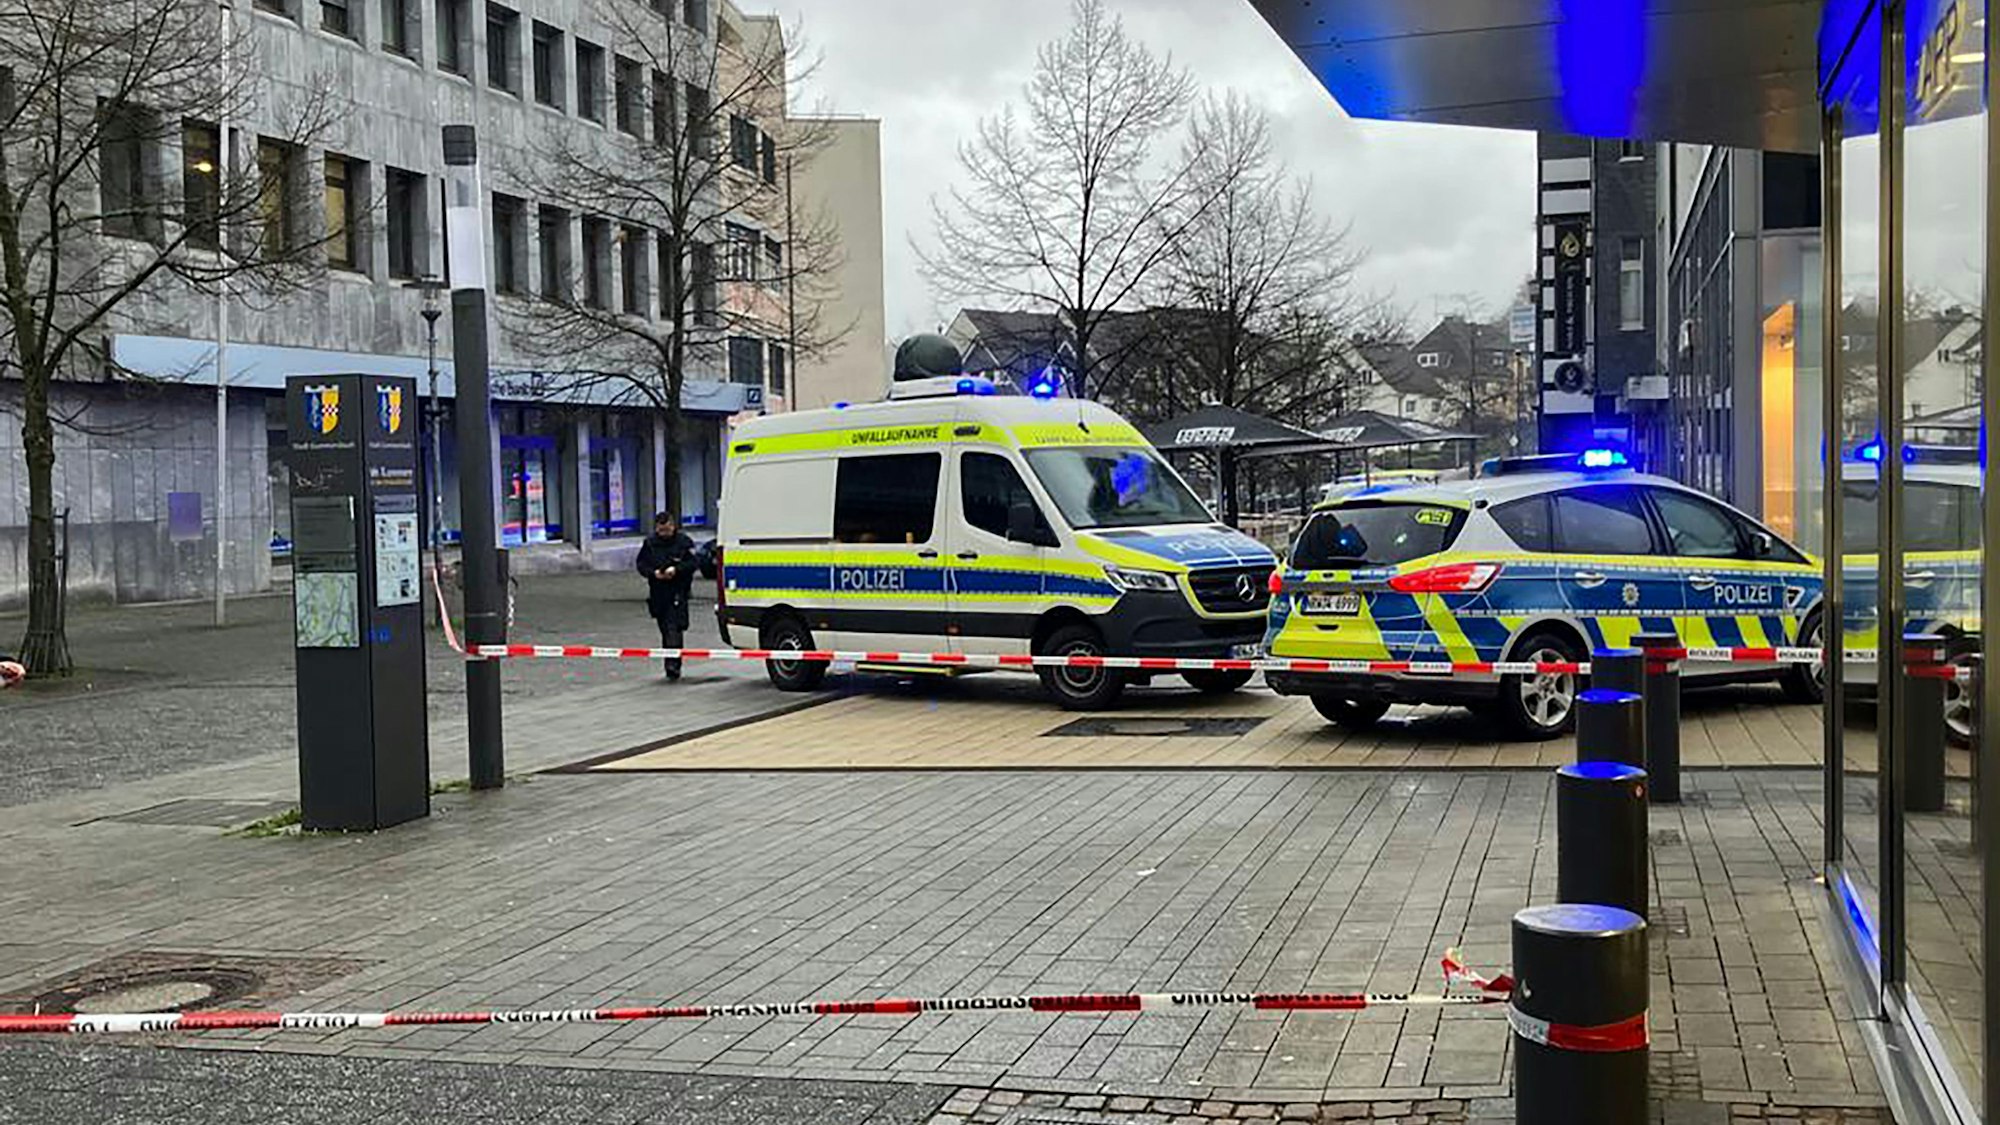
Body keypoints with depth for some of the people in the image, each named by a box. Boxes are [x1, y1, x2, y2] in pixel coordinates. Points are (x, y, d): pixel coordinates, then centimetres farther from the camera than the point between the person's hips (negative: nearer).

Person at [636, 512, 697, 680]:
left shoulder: (684, 542, 0)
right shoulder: (650, 543, 8)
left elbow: (693, 563, -3)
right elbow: (641, 564, 8)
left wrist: (676, 569, -18)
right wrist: (653, 572, -10)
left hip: (678, 592, -4)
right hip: (657, 592, 4)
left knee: (674, 628, -15)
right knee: (664, 629, 9)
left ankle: (673, 663, -20)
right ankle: (672, 665, 18)